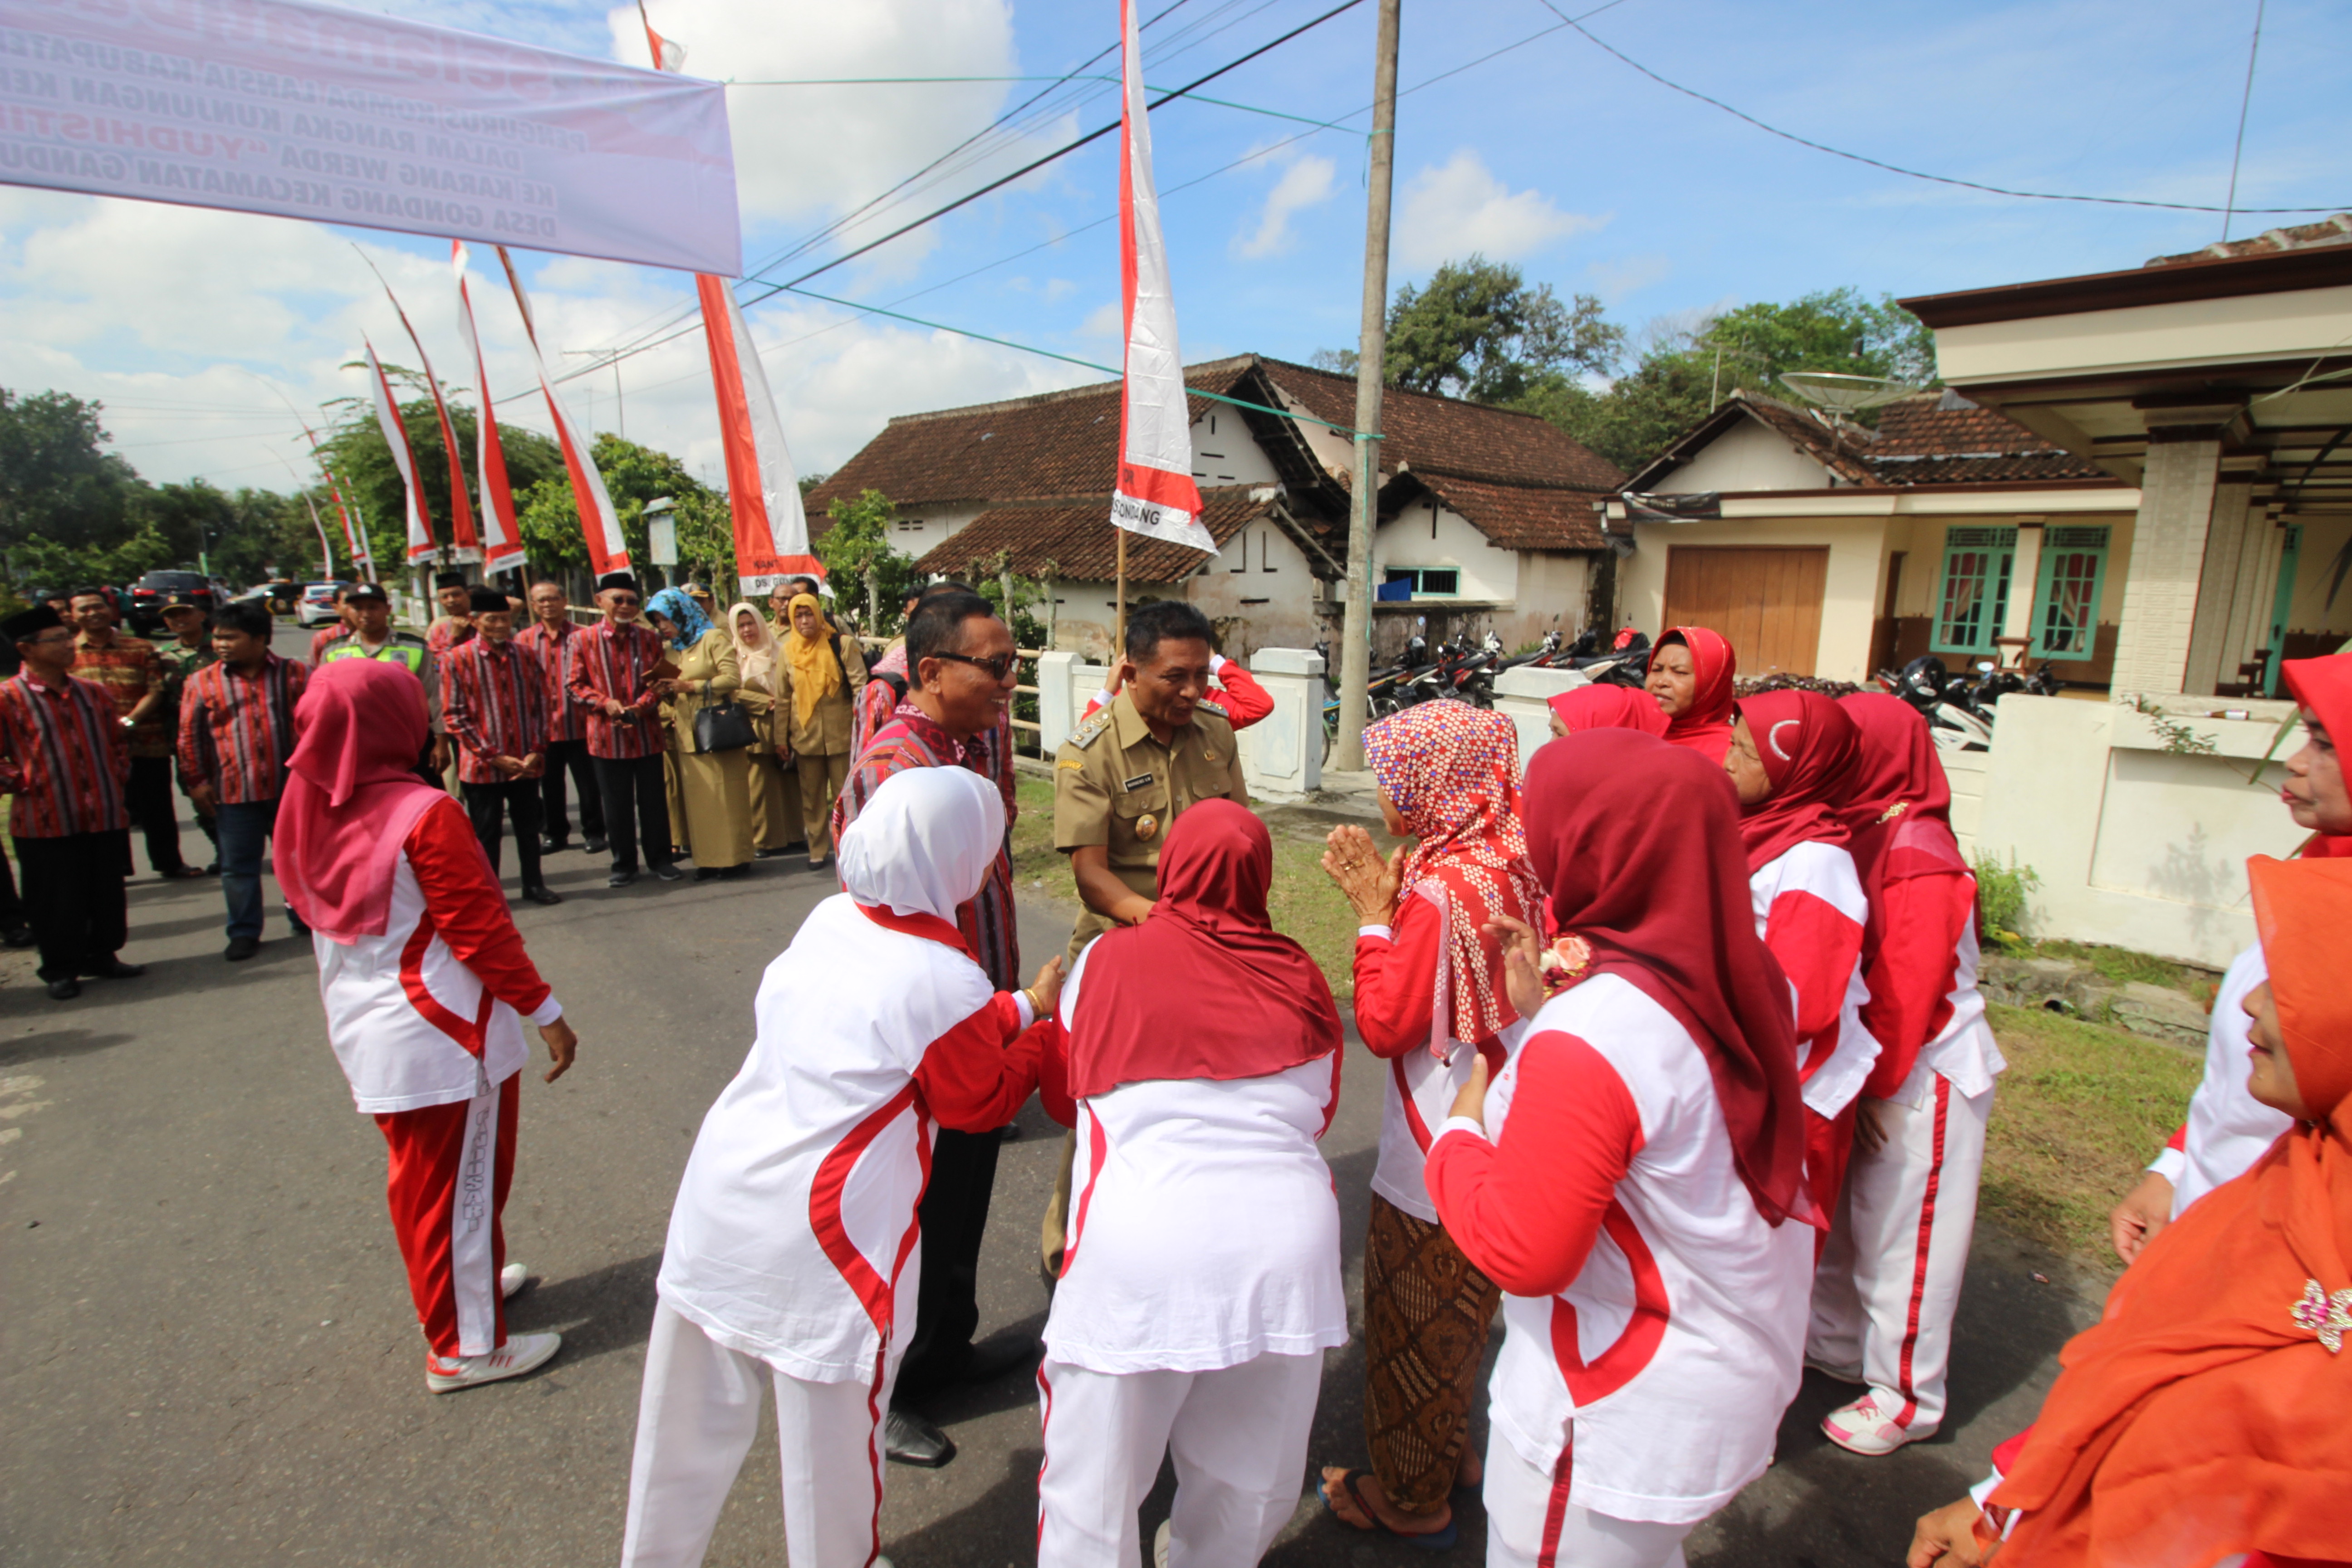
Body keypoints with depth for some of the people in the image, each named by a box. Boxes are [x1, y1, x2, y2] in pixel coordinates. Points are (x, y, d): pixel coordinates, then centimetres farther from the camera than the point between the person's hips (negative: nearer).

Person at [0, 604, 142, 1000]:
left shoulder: (94, 694, 9)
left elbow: (118, 741, 20)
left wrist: (119, 779, 9)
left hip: (106, 817, 4)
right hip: (46, 822, -4)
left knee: (107, 893, 12)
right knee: (57, 901, 5)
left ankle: (102, 955, 28)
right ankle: (60, 969, 19)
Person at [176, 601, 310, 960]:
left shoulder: (296, 675, 0)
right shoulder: (203, 682, 2)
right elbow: (189, 735, 6)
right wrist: (196, 781, 2)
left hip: (292, 788, 0)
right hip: (234, 793, 1)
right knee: (238, 866, 7)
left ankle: (305, 919, 29)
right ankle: (244, 932, 18)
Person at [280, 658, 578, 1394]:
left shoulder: (306, 812, 0)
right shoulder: (425, 813, -22)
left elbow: (313, 915, 11)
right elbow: (480, 926, -20)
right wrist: (544, 1009, -12)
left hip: (363, 1030, 8)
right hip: (441, 1031, -8)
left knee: (420, 1178, 23)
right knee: (462, 1184, 7)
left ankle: (475, 1281, 44)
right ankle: (467, 1347, 20)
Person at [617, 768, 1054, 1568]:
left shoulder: (830, 919, -1)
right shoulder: (945, 982, -22)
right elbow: (983, 1102, -6)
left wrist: (1022, 1006, 13)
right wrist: (1044, 1031, 7)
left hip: (719, 1200, 7)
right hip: (819, 1234, -7)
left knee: (693, 1414, 25)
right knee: (832, 1422, 17)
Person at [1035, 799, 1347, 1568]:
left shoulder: (1107, 962, 1)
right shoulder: (1301, 979, 5)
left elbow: (1062, 1096, 15)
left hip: (1143, 1251, -2)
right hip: (1289, 1242, 3)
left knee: (1094, 1487, 18)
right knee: (1249, 1486, 25)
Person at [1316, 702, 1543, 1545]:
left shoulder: (1442, 889, -27)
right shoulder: (1513, 866, -2)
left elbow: (1387, 1025, -20)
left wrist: (1373, 916, -16)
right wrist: (1394, 897, -1)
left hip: (1435, 1166, -8)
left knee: (1412, 1326, 14)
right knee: (1461, 1314, 27)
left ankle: (1411, 1496, 34)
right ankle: (1450, 1451, 48)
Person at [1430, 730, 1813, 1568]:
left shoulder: (1588, 1036, -31)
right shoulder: (1743, 977, -6)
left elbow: (1521, 1252, -25)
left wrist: (1462, 1126, -12)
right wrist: (1543, 1010, 3)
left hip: (1624, 1414, -8)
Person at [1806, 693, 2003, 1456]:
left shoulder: (1916, 855, -22)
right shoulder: (1864, 834, 4)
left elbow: (1904, 990, -22)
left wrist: (1873, 1084, -15)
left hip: (1926, 1076, -8)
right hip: (1879, 1067, 8)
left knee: (1906, 1232, 6)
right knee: (1844, 1213, 19)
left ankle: (1908, 1397, 24)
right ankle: (1837, 1344, 38)